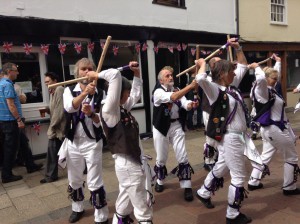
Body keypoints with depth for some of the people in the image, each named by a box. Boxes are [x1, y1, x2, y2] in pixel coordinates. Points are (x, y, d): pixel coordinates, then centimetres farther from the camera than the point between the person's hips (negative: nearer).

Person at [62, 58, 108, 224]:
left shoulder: (100, 93, -6)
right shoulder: (69, 90, -1)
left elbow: (102, 121, -11)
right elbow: (69, 107, -24)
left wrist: (92, 114, -31)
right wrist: (84, 93, -40)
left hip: (93, 143, -3)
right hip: (73, 143, 3)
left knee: (94, 183, 0)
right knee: (74, 180, 19)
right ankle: (77, 208, 43)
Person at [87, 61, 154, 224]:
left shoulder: (123, 108, 5)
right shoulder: (109, 111, -21)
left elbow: (136, 94, 21)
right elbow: (115, 75, -29)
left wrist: (136, 73, 13)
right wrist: (97, 75, -12)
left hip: (137, 163, 9)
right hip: (127, 166, -9)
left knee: (125, 204, 24)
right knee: (144, 211, 7)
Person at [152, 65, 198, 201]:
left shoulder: (177, 90, 4)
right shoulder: (158, 92, -13)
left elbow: (185, 104, -12)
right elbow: (173, 98, -33)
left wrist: (191, 104, -36)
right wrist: (190, 86, -39)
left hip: (176, 126, 3)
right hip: (161, 127, -3)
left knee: (182, 157, 0)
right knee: (161, 158, 11)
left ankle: (187, 187, 11)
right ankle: (160, 181, 37)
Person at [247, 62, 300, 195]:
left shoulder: (270, 89, 6)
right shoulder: (262, 90, -21)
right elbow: (261, 79, -40)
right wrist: (257, 67, -24)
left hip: (269, 128, 10)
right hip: (274, 129, -10)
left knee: (266, 155, 17)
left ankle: (253, 182, 25)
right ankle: (289, 188, 18)